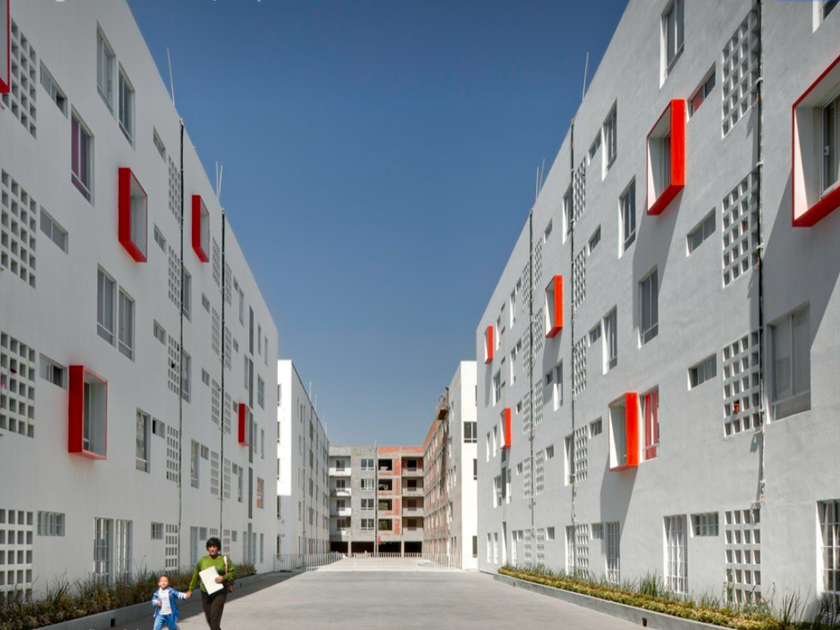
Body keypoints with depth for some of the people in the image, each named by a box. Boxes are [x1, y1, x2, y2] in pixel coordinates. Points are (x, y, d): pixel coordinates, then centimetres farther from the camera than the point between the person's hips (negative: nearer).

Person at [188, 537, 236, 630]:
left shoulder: (225, 559, -1)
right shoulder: (202, 560, 7)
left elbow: (233, 572, -1)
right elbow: (196, 576, 14)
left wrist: (223, 578, -17)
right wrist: (191, 589, 15)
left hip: (220, 592, -3)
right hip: (205, 592, 3)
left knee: (215, 616, -15)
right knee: (209, 618, 7)